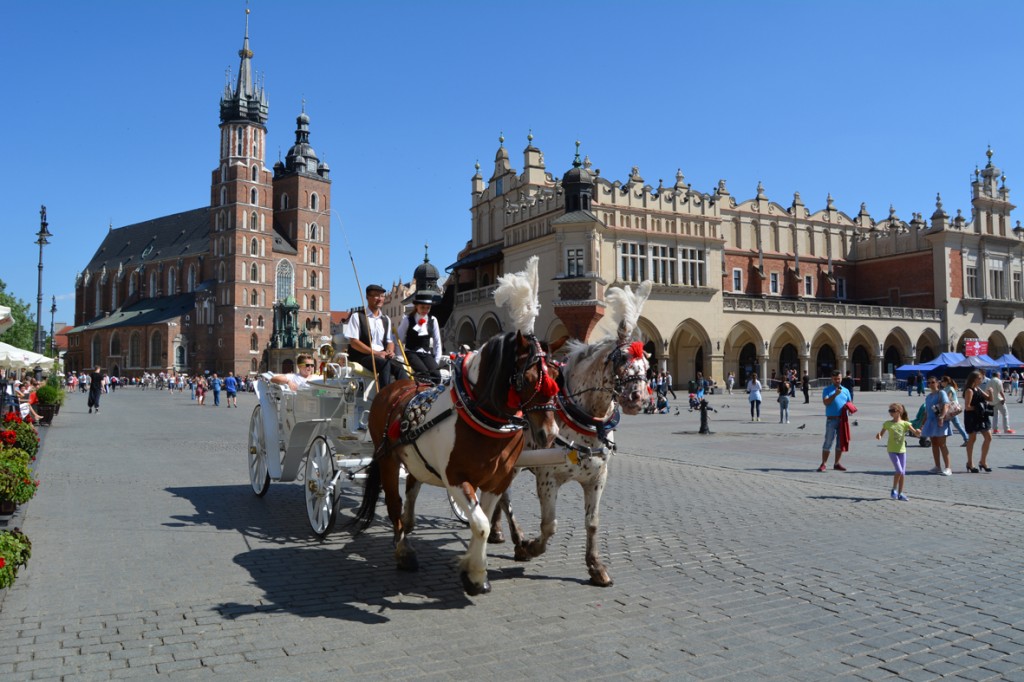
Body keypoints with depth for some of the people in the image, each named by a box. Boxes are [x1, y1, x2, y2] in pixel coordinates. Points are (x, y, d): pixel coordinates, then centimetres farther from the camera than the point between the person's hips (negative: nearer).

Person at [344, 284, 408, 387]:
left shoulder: (386, 320, 20)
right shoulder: (357, 317, 2)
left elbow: (390, 341, 20)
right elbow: (353, 342, -7)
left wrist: (389, 351, -6)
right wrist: (376, 353, -16)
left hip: (382, 355, 5)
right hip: (362, 356, -5)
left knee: (399, 366, -27)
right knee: (385, 364, -35)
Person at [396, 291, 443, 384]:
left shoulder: (433, 320, 9)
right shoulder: (407, 320, -1)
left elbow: (437, 342, 12)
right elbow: (399, 340, 0)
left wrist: (437, 361, 3)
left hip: (427, 354, 3)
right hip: (411, 353, -3)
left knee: (436, 374, -25)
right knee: (424, 373, -31)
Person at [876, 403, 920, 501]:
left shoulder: (905, 423, -2)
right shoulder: (887, 424, 0)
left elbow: (916, 433, -7)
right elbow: (880, 434, 4)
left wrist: (918, 432, -30)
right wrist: (878, 436, -19)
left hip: (902, 450, 2)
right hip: (892, 450, -2)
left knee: (903, 473, 5)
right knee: (899, 471, -14)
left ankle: (900, 493, 16)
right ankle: (894, 490, 4)